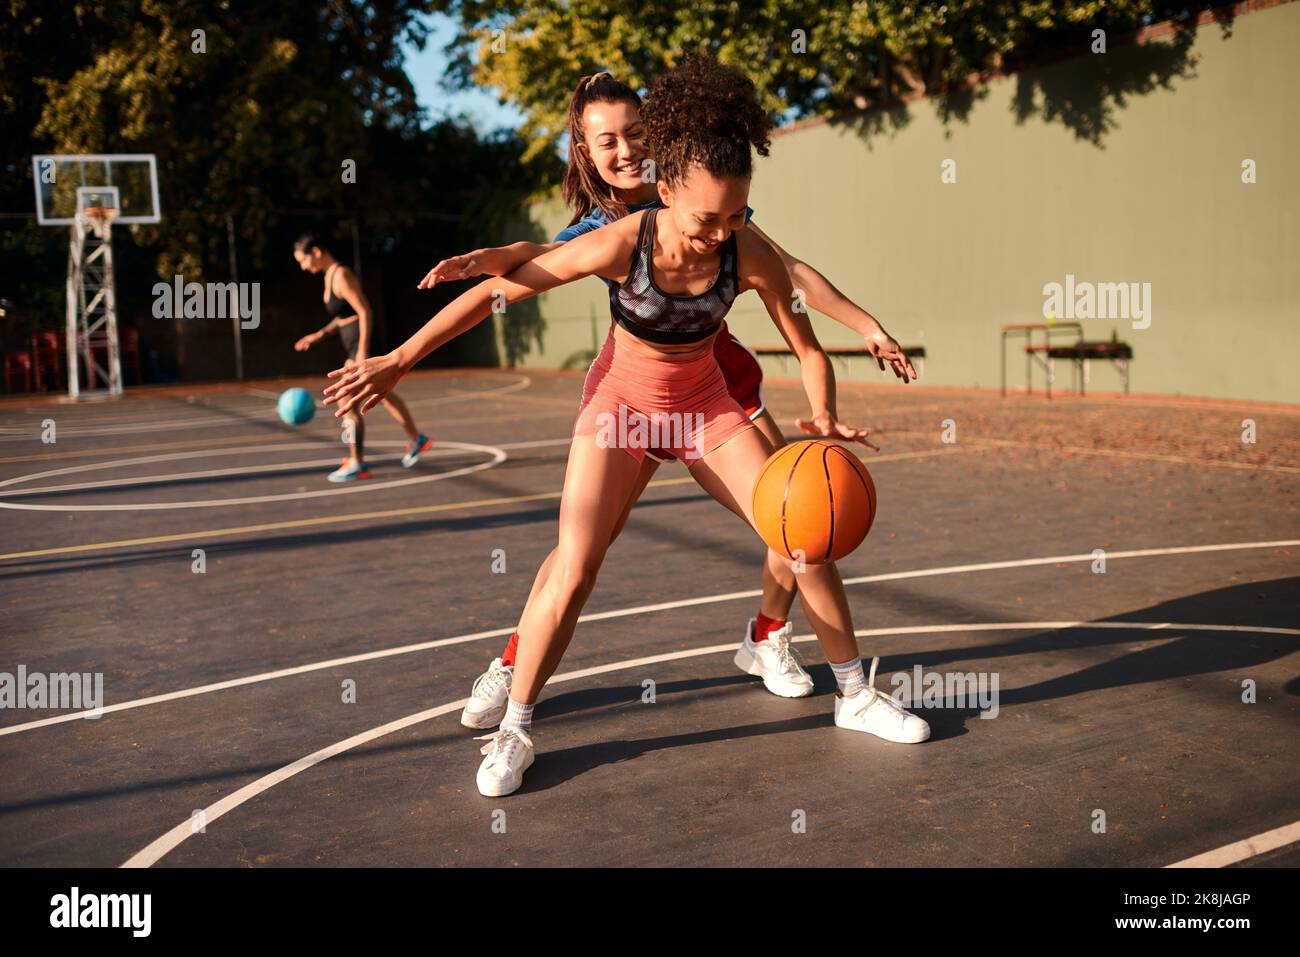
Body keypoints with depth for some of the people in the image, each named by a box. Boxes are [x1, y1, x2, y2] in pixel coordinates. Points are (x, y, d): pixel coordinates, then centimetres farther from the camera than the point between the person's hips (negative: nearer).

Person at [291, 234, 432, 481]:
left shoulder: (341, 276, -17)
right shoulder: (330, 275, 12)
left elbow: (365, 312, -20)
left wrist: (362, 351, -24)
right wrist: (319, 335, 13)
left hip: (361, 343, -10)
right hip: (355, 344, 10)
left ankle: (357, 465, 0)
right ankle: (416, 439, 33)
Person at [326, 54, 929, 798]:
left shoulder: (751, 256, -22)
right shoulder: (619, 245, -28)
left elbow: (808, 349, -10)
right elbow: (498, 290, -20)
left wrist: (825, 417, -31)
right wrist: (397, 362, -17)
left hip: (705, 403, 3)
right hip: (622, 400, -2)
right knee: (574, 570, -16)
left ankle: (855, 695, 18)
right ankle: (515, 730, 4)